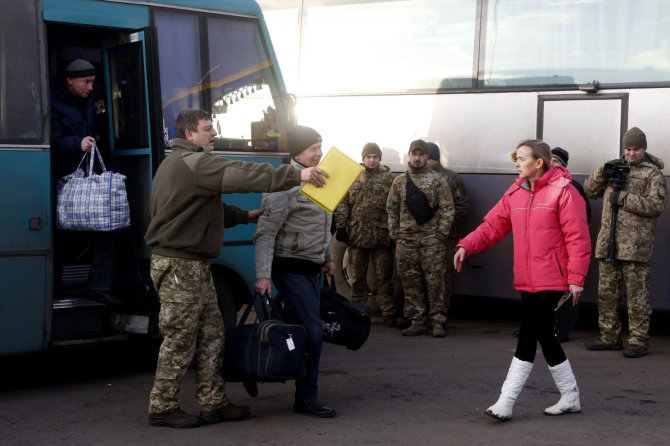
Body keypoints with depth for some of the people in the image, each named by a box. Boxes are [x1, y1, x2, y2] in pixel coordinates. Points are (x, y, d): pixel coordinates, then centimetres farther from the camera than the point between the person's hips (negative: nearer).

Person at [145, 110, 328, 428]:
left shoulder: (176, 164, 21)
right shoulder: (192, 162, -14)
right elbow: (239, 175, -26)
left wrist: (244, 216, 23)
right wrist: (296, 175, -28)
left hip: (193, 265, 11)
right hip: (179, 266, -11)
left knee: (211, 334, 11)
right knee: (180, 339, -4)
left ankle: (213, 403, 14)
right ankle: (162, 408, 4)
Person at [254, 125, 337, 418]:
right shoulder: (286, 187, -16)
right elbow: (265, 233, -18)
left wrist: (327, 257, 27)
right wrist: (263, 274, -23)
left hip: (312, 270, 9)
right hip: (291, 269, -9)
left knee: (309, 330, 11)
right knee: (311, 331, -12)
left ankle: (305, 395, 20)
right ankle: (307, 398, -4)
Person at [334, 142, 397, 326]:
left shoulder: (388, 178, 6)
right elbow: (343, 203, 10)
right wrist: (341, 226, 1)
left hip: (381, 235, -2)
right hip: (357, 234, 2)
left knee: (384, 276, 1)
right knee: (358, 276, 8)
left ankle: (389, 313, 6)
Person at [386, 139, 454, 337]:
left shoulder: (437, 180, 4)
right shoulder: (399, 181, 12)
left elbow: (447, 209, 2)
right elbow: (391, 209, 15)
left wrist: (441, 232, -6)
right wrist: (394, 234, 7)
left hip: (431, 239, -3)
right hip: (406, 239, 3)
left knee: (435, 281, -5)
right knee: (410, 281, 3)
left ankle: (437, 322, -1)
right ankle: (417, 321, 9)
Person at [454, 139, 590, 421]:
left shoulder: (563, 192, -9)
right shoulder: (515, 194, 12)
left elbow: (578, 238, -11)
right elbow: (493, 226, 11)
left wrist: (576, 278, -15)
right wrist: (466, 245, -5)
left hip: (550, 280, -7)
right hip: (526, 280, 7)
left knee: (528, 336, -9)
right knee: (543, 335, 11)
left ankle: (506, 402, -7)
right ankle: (570, 397, 24)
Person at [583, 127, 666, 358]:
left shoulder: (652, 173, -1)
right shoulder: (615, 167, 17)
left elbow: (656, 205, -13)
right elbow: (590, 190, 14)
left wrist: (623, 197, -16)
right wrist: (602, 173, -5)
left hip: (635, 244, -6)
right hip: (608, 242, 6)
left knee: (637, 294, -5)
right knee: (607, 293, 10)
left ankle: (638, 341, 0)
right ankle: (610, 337, 19)